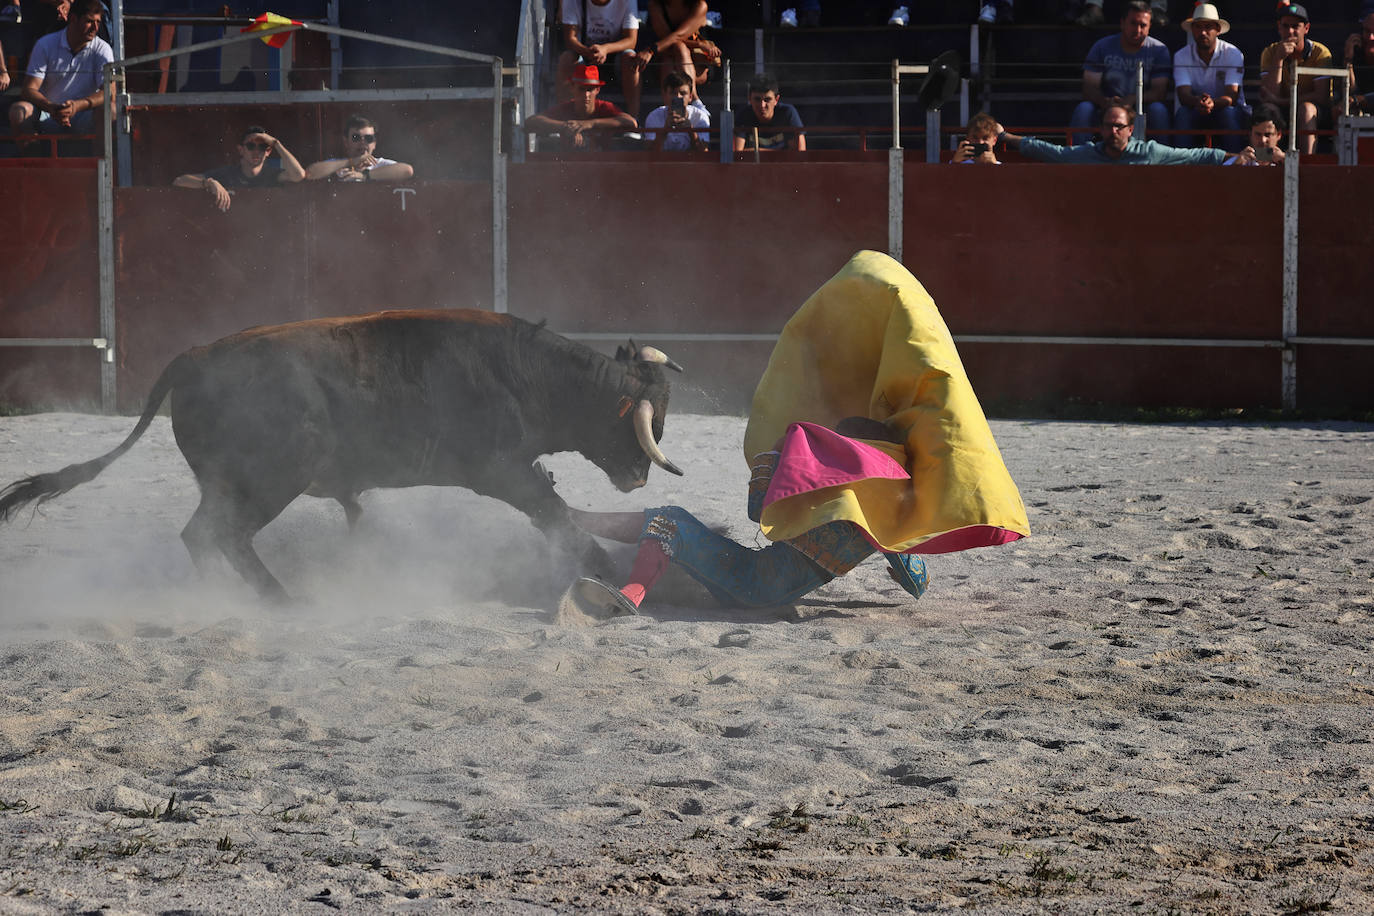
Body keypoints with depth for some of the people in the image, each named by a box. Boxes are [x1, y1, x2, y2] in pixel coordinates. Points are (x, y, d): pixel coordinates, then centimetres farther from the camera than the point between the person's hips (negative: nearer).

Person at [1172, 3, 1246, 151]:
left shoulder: (1233, 54, -9)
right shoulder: (1181, 56, -4)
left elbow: (1232, 95, -19)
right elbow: (1183, 95, -16)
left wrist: (1213, 103, -43)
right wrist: (1197, 101, -42)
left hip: (1224, 108, -1)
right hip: (1194, 111, 1)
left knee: (1229, 112, -34)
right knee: (1183, 113, -31)